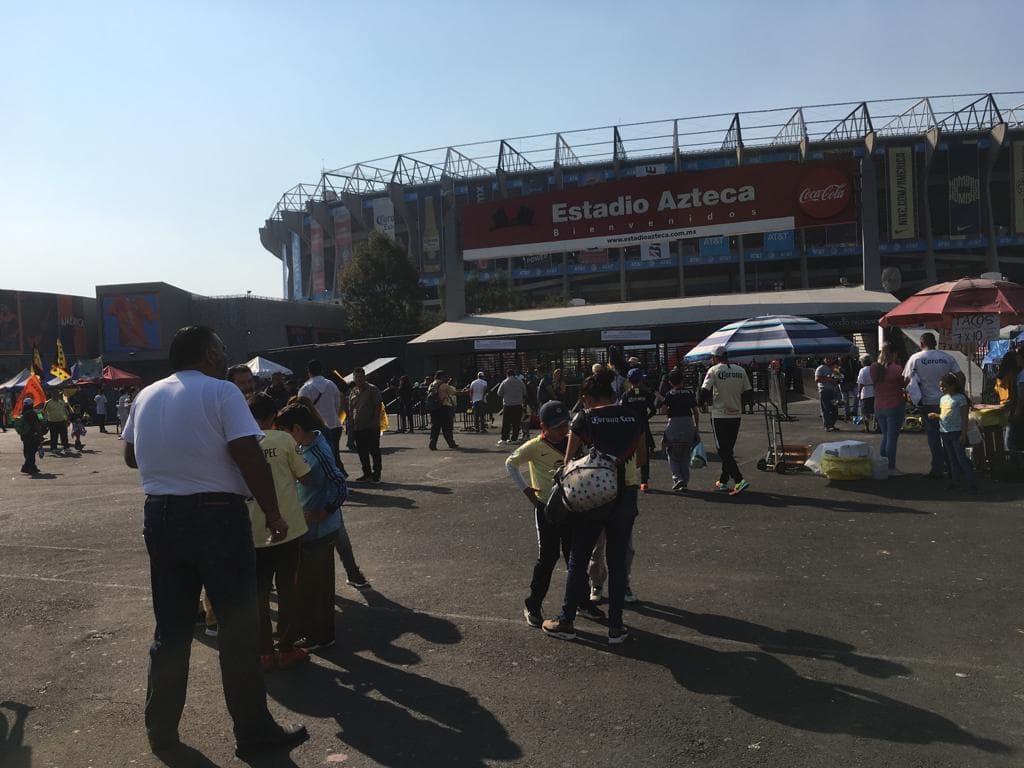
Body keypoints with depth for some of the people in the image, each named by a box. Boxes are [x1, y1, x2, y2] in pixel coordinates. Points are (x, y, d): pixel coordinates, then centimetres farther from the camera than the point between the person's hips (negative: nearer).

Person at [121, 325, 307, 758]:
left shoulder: (146, 396, 9)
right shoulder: (220, 392, -11)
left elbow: (131, 456, 20)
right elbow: (250, 458, -18)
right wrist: (272, 512, -10)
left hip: (160, 515, 7)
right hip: (216, 515, -6)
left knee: (170, 627, 17)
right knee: (238, 627, 3)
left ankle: (160, 729, 28)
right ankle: (254, 732, 12)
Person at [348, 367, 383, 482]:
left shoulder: (372, 389, -3)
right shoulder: (352, 391, 14)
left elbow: (378, 406, -8)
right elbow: (350, 409, 19)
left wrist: (375, 421, -15)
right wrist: (350, 421, 10)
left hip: (371, 426, -6)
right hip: (357, 427, 6)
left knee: (374, 450, -1)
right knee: (362, 451, 10)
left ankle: (376, 474, 7)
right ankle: (367, 473, 19)